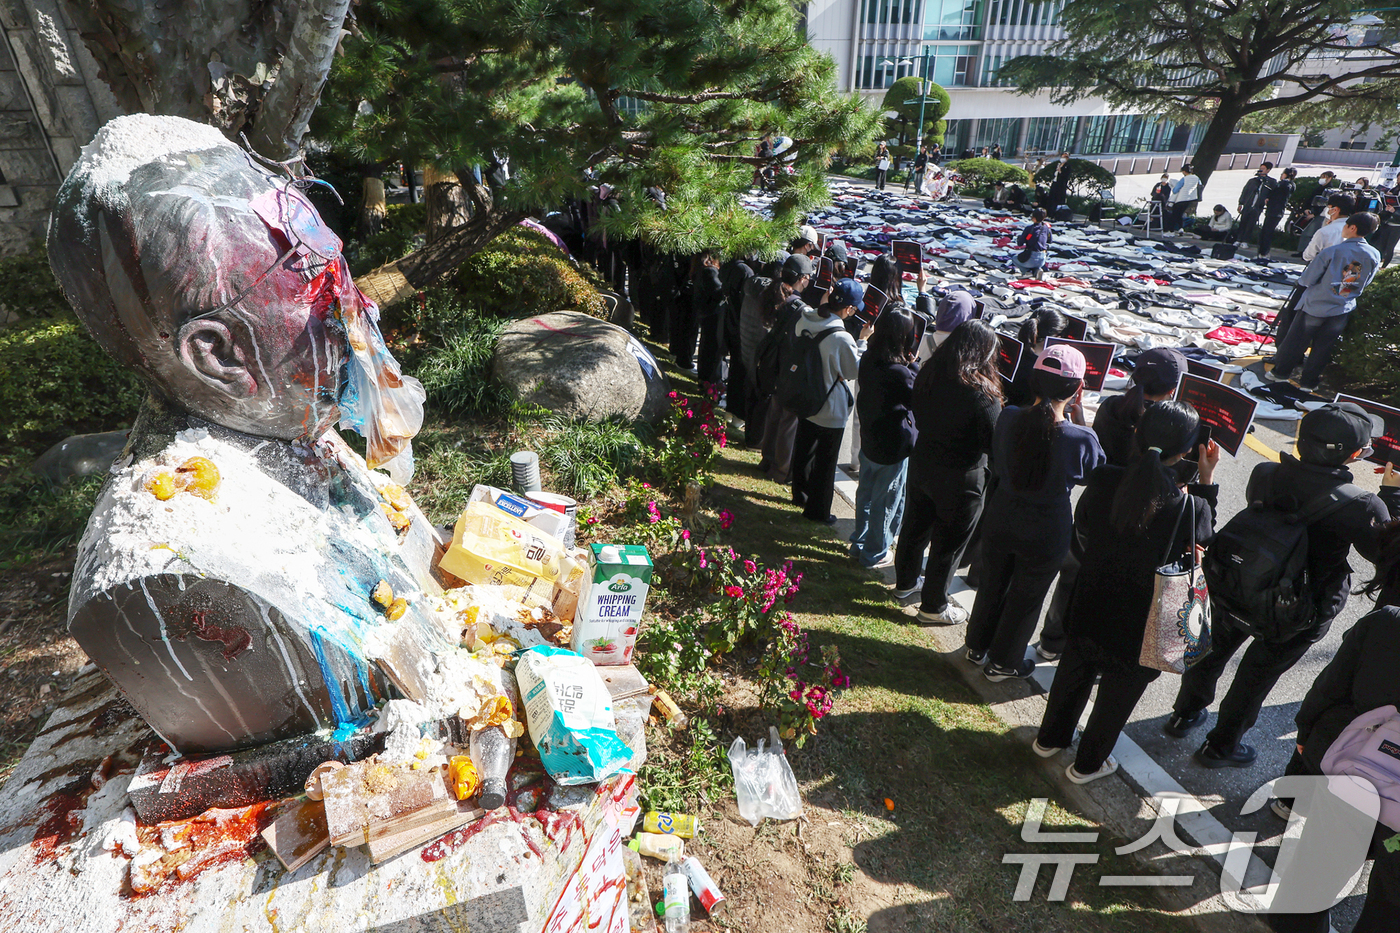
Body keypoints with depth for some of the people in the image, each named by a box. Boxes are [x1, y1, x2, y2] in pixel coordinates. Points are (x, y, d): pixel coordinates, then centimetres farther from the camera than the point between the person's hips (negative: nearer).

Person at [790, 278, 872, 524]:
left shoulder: (804, 321, -11)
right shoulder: (841, 338, -29)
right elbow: (855, 371, -14)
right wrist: (862, 341, -6)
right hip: (830, 408, -7)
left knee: (803, 449, 24)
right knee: (825, 460, 10)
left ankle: (800, 495, 43)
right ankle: (818, 510, 23)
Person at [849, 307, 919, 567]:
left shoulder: (868, 359, -6)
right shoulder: (898, 372, -29)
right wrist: (912, 366, -13)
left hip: (869, 440, 8)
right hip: (893, 448, -8)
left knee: (866, 493, 22)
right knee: (886, 502, 11)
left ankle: (859, 544, 40)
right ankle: (875, 554, 27)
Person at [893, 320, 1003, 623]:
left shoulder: (928, 375, -5)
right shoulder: (980, 391, -26)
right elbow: (996, 443, -19)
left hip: (922, 462, 7)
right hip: (961, 477, -6)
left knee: (915, 526, 23)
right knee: (949, 541, 11)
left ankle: (905, 583, 44)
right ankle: (934, 606, 26)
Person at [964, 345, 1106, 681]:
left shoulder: (1009, 418, -18)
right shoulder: (1079, 438, -27)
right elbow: (1095, 475, -4)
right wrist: (1078, 418, -8)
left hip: (1001, 522, 3)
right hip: (1046, 534, -3)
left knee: (992, 584, 25)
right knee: (1025, 599, 20)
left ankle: (976, 646, 46)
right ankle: (1003, 662, 39)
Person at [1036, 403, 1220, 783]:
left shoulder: (1102, 481, -19)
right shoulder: (1188, 507, -28)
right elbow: (1204, 537, -4)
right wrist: (1207, 478, -5)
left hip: (1090, 606, 3)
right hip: (1139, 625, -3)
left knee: (1075, 671, 27)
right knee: (1118, 693, 21)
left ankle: (1050, 738, 49)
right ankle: (1088, 764, 41)